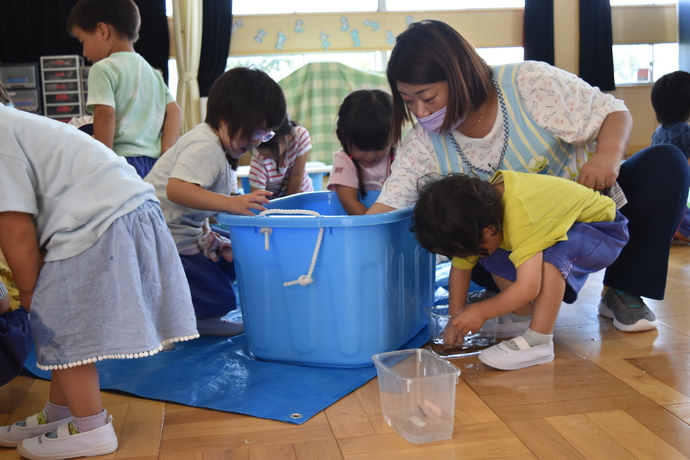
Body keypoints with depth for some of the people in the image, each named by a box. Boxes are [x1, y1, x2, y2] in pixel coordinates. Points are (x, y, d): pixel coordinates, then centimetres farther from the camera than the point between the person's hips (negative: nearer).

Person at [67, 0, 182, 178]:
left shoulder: (103, 69, -4)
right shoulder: (152, 71, 18)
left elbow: (105, 114, -16)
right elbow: (174, 112, 12)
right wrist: (164, 153, 4)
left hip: (123, 162, -7)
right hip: (154, 163, 7)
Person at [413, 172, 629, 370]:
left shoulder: (520, 217, -39)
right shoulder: (478, 212, -15)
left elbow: (528, 288, -40)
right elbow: (461, 267, -4)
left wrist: (479, 312, -27)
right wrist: (456, 318, -7)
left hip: (604, 229, -8)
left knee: (553, 253, -37)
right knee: (493, 259, -8)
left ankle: (538, 340, -26)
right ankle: (536, 318, 4)